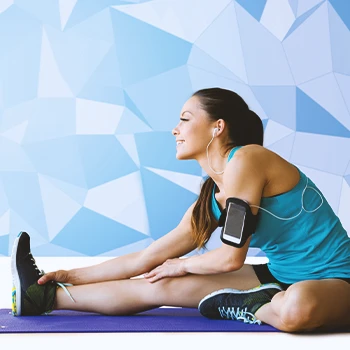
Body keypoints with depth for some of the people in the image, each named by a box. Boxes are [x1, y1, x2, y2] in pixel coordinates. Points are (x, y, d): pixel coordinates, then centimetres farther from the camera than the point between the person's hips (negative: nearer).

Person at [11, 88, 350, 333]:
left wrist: (182, 265, 1)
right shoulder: (211, 199, 5)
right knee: (160, 286, 1)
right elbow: (148, 258, 10)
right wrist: (73, 276, 9)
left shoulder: (245, 160, -20)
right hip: (284, 276, 7)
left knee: (298, 307, -42)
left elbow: (231, 257, -18)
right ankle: (45, 297, 12)